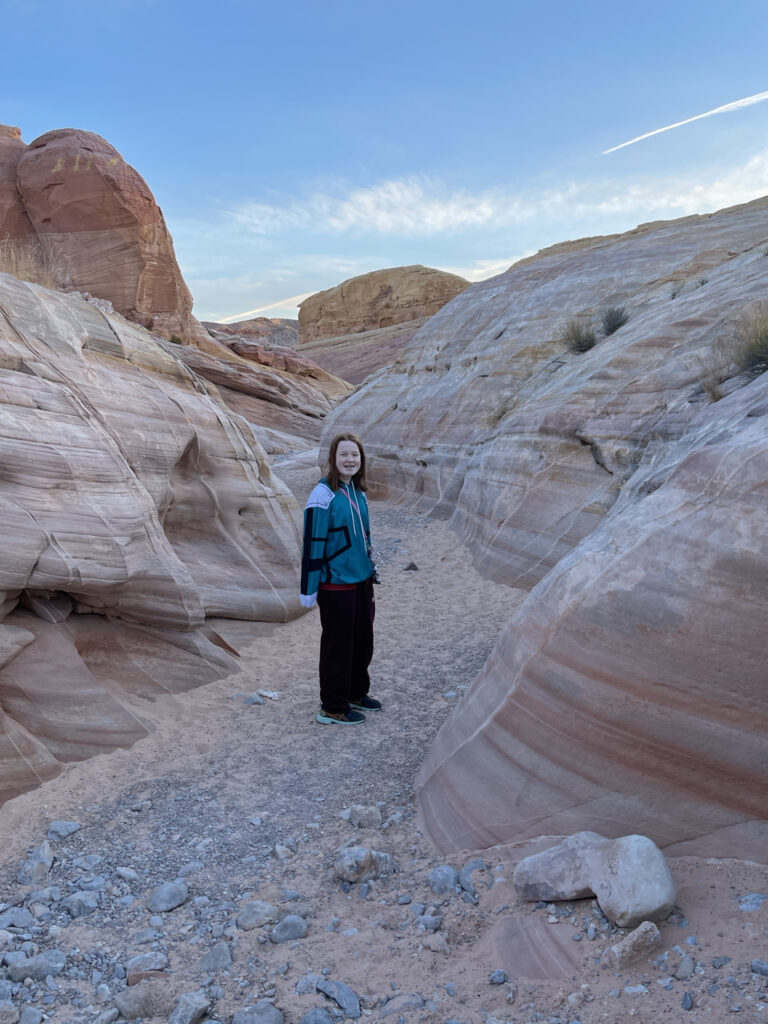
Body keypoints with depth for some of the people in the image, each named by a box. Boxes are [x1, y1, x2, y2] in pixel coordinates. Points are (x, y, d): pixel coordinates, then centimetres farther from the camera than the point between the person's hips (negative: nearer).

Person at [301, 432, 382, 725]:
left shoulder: (358, 492, 7)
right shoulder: (323, 495, -17)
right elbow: (312, 543, -17)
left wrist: (371, 569, 19)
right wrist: (308, 589, -17)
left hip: (361, 580, 8)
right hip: (335, 584, -8)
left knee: (363, 640, 18)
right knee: (337, 644, 4)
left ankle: (356, 692, 37)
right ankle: (333, 708, 19)